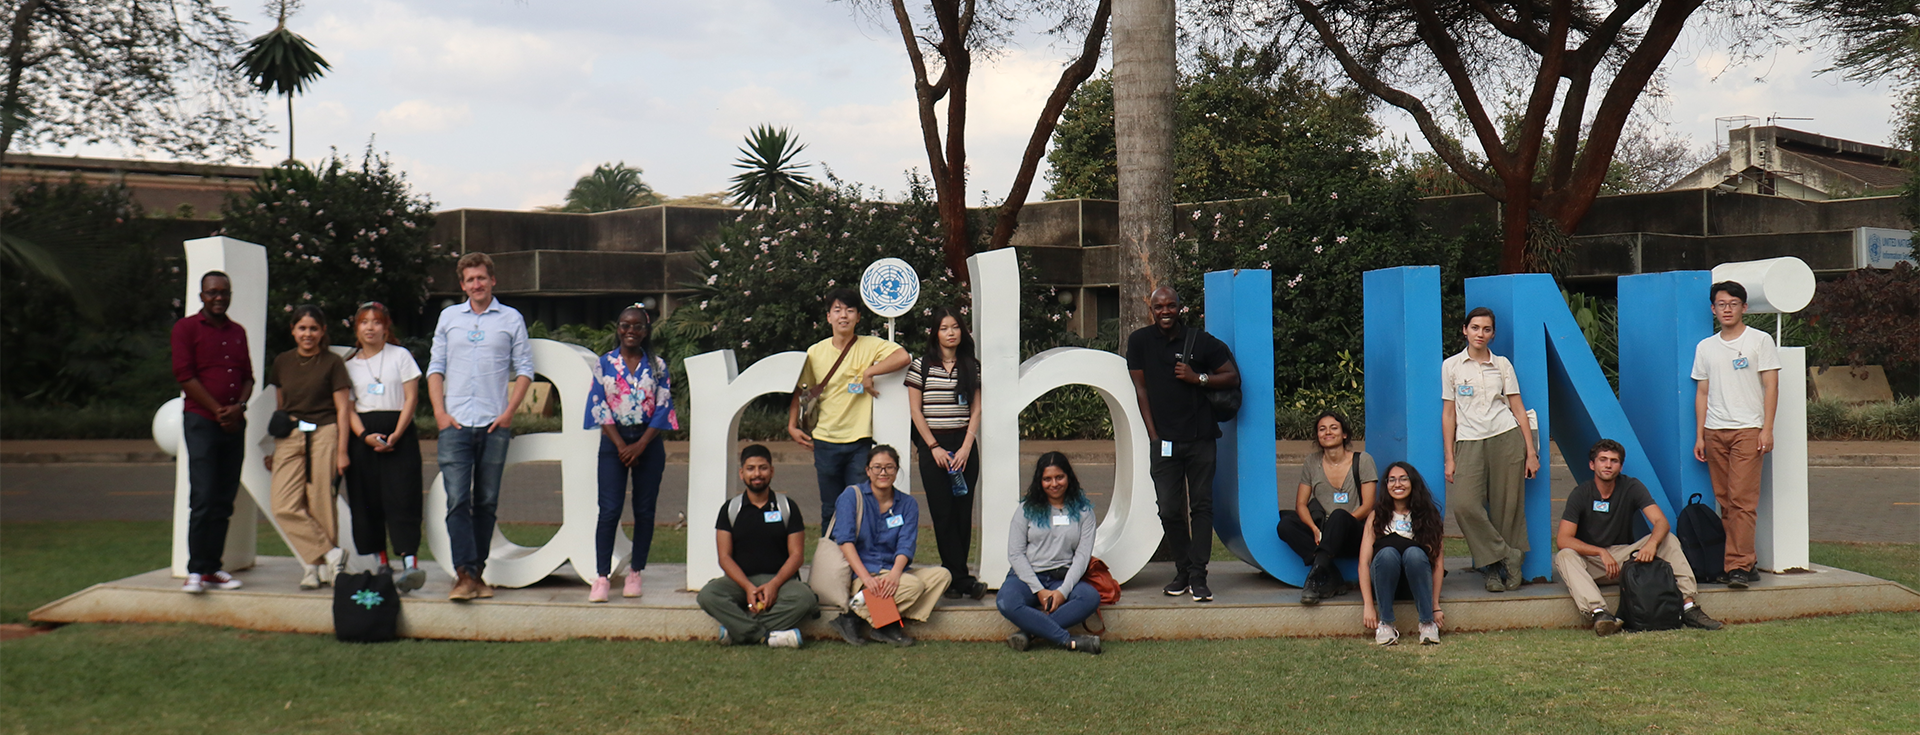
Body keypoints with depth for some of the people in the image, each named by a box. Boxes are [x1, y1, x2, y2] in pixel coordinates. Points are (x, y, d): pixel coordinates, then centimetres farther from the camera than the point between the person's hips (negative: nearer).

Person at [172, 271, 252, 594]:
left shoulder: (238, 332, 17)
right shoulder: (186, 328, 0)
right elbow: (185, 376, -7)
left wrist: (239, 407, -3)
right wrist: (218, 411, -11)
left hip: (234, 423, 5)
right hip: (201, 421, -5)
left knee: (224, 502, 5)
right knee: (203, 499, -11)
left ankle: (213, 569, 9)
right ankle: (196, 571, -8)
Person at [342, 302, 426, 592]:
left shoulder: (400, 355, 7)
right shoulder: (350, 364, 13)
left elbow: (411, 398, 1)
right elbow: (348, 407, 6)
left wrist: (396, 434, -12)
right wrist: (365, 435, -11)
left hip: (399, 433, -3)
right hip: (362, 436, 3)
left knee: (402, 499, -13)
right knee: (367, 501, 1)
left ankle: (410, 564, -24)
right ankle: (381, 565, 9)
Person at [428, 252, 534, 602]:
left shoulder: (511, 319, 8)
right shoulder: (449, 317, 13)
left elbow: (524, 369, 6)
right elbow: (436, 367, 13)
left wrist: (509, 411, -5)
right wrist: (439, 411, 0)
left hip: (495, 425, 0)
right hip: (455, 424, 0)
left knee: (487, 502, 4)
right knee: (457, 500, -10)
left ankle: (477, 572, 13)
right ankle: (465, 574, -12)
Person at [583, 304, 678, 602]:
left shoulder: (657, 366, 4)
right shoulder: (605, 363, 4)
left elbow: (662, 408, -1)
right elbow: (600, 407, -1)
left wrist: (640, 445, -10)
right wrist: (621, 445, -10)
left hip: (648, 441, 1)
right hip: (613, 442, -1)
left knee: (644, 510, 3)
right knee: (609, 510, -7)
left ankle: (635, 574, 14)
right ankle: (602, 577, -5)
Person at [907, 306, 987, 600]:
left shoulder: (971, 366, 8)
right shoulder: (921, 365, 1)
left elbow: (976, 410, 5)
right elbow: (916, 410, -1)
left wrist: (966, 448, -6)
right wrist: (934, 447, -7)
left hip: (963, 446, 2)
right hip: (932, 446, -2)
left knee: (963, 512, 0)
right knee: (943, 514, -5)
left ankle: (952, 577, 8)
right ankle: (962, 579, -4)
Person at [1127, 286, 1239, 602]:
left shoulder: (1200, 341, 2)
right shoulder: (1140, 341, 6)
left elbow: (1232, 377, 7)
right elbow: (1140, 388, 6)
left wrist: (1198, 378, -9)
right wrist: (1153, 434, 0)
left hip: (1200, 437, -1)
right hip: (1164, 440, 1)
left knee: (1201, 506, -3)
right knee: (1169, 510, 1)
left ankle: (1198, 576, -2)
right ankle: (1182, 572, 15)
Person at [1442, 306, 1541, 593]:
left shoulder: (1502, 364, 10)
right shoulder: (1451, 366, 8)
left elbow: (1518, 408, 9)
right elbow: (1448, 413, 8)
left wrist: (1531, 451, 2)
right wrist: (1450, 458, 3)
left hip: (1507, 439, 1)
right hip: (1469, 443, -1)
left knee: (1508, 507, -4)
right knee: (1464, 504, -18)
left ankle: (1497, 567, 8)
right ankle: (1507, 558, -6)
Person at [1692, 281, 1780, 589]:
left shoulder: (1760, 341, 4)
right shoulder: (1705, 347, 15)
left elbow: (1771, 386, 0)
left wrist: (1767, 429, -8)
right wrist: (1699, 435, 10)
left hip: (1748, 429, -4)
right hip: (1714, 432, 4)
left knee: (1742, 499, -12)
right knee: (1725, 501, 3)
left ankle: (1739, 565, -14)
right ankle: (1744, 562, 9)